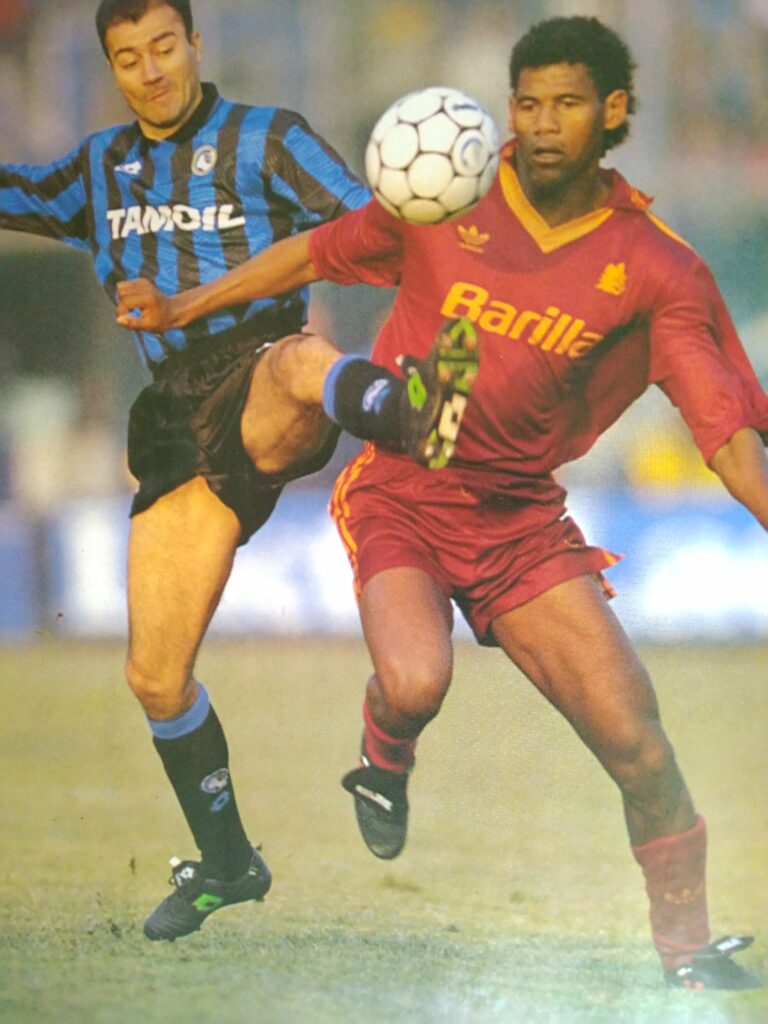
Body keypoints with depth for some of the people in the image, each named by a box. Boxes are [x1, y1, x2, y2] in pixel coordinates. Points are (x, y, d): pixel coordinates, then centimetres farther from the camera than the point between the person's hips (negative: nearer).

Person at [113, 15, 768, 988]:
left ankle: (688, 950, 11)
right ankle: (382, 756, 10)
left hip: (522, 518, 1)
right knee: (414, 682, -29)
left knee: (635, 739, -8)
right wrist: (186, 307, 16)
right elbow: (317, 252, 11)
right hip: (400, 495, -1)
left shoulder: (657, 270, -6)